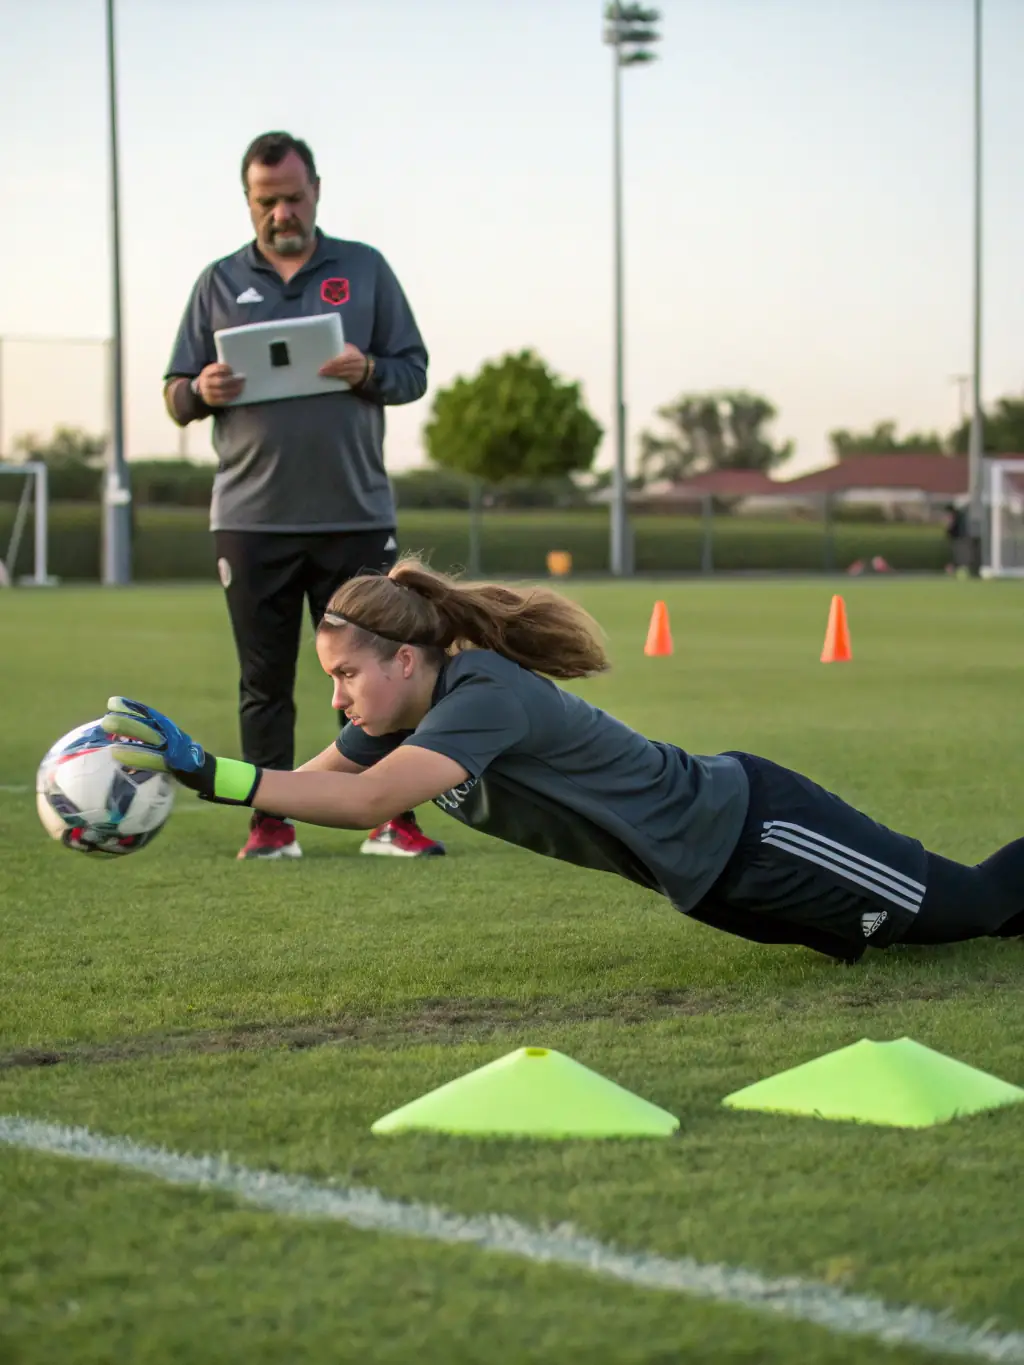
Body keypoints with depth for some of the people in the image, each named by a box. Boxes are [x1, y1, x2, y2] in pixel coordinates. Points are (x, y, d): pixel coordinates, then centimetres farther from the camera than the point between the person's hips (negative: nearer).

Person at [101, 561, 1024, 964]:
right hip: (707, 875, 8)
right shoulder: (404, 709, -5)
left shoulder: (486, 695, -32)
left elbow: (368, 799, -44)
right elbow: (333, 793, -3)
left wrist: (212, 773, -49)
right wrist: (195, 773, -18)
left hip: (752, 831, -8)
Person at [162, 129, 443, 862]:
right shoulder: (220, 282, 10)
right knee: (264, 680, 4)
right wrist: (203, 392, -13)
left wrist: (368, 372, -14)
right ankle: (271, 823, 11)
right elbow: (175, 397, 10)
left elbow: (414, 373, 7)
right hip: (252, 519, 1)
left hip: (356, 514, -1)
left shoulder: (365, 269, 9)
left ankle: (391, 818, 7)